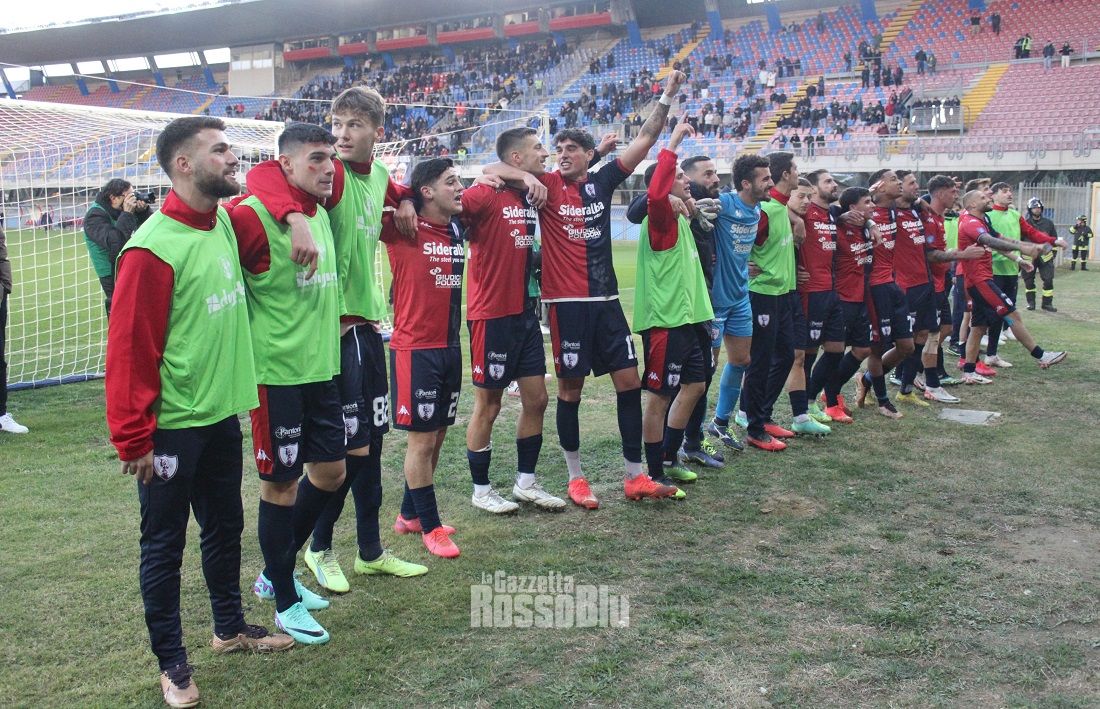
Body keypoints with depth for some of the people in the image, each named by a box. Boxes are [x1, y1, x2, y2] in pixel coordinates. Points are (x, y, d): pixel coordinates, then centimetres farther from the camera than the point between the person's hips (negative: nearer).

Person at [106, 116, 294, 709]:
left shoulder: (226, 225, 3)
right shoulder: (153, 247, -19)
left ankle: (230, 627, 38)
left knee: (225, 528, 20)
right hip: (171, 429, -7)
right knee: (164, 545, 8)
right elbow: (128, 350, -18)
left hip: (224, 416, 8)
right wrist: (133, 440, -17)